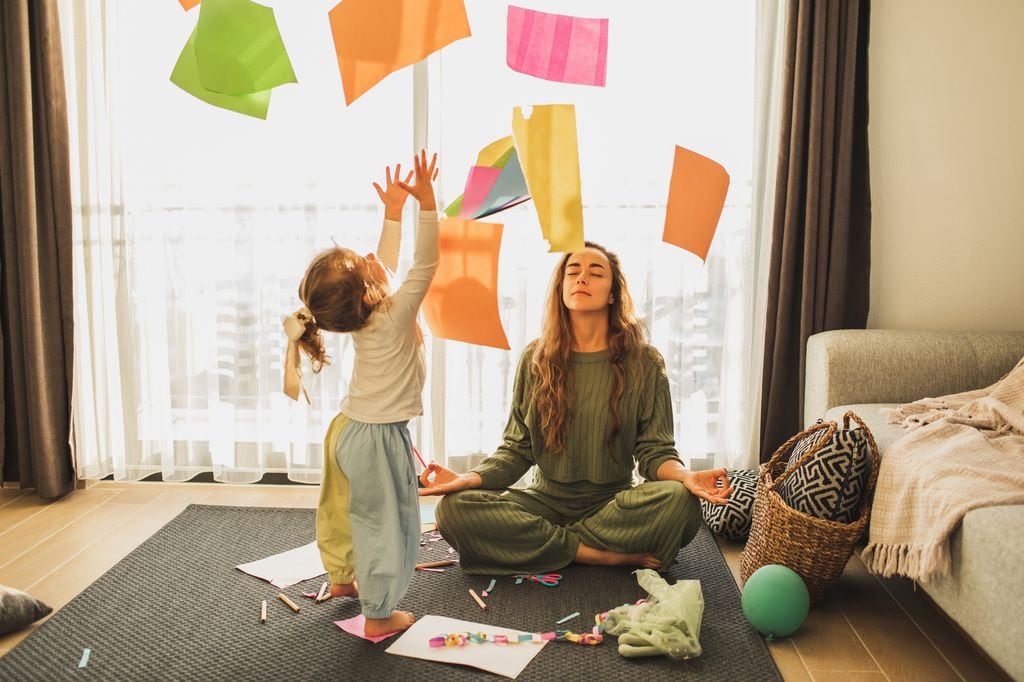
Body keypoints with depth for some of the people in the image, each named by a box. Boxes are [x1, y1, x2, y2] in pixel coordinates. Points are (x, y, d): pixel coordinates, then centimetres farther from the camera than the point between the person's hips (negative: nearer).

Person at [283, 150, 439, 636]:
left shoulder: (362, 315, -3)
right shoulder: (394, 317, -25)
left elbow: (387, 258, 9)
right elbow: (424, 264, -27)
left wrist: (393, 212, 13)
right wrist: (426, 202, -30)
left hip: (348, 430, 9)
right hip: (379, 438, -8)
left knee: (351, 509, 26)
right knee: (388, 522, 4)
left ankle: (341, 577, 47)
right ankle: (379, 614, 14)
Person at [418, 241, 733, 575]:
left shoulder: (644, 363, 0)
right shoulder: (536, 359, 3)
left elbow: (655, 451, -2)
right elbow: (517, 449, 3)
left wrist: (686, 476, -26)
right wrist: (471, 479, -17)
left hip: (613, 503, -1)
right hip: (547, 501, 1)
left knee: (681, 501, -33)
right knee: (454, 508, -26)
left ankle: (544, 543, -18)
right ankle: (610, 556, -22)